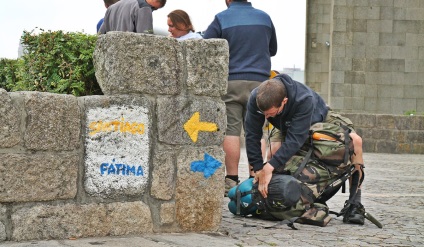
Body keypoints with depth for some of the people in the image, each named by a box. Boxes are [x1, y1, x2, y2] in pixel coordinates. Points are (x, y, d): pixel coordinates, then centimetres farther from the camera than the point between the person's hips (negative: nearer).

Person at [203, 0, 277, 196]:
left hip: (230, 81, -3)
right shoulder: (264, 18, 10)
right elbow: (272, 50, 24)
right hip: (258, 81, 3)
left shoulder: (221, 18, -2)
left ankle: (232, 180, -4)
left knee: (230, 131, -2)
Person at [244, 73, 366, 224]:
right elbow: (252, 135, -29)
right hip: (286, 126, 3)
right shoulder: (255, 99, -36)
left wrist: (269, 167, -54)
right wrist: (258, 168, -32)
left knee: (354, 140, -26)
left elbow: (295, 139, -49)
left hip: (319, 118, -3)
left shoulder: (304, 99, -47)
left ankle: (354, 205, -22)